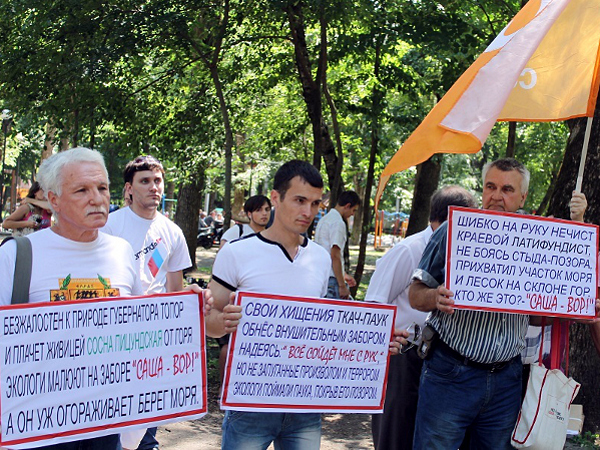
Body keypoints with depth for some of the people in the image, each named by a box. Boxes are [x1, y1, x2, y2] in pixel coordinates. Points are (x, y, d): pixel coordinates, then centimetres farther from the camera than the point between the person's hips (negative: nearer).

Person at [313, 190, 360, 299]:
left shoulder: (324, 220, 17)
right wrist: (342, 285, -19)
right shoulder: (338, 223, -13)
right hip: (331, 278, -10)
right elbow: (335, 256, -20)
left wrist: (344, 275, 29)